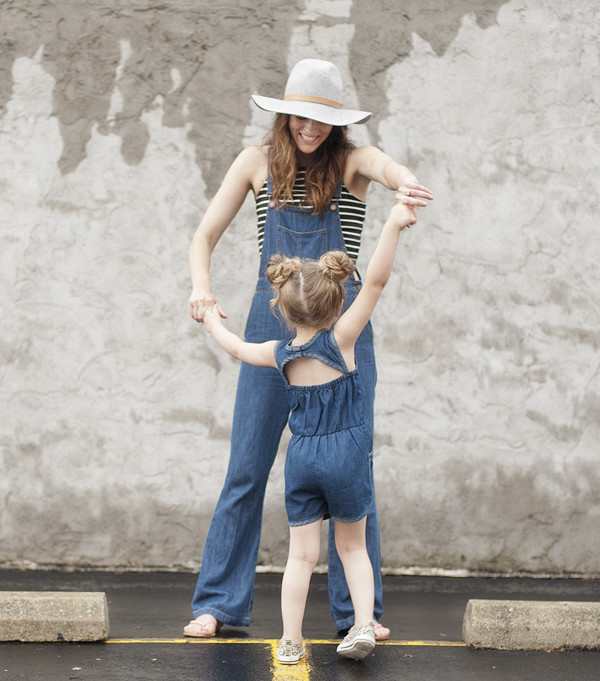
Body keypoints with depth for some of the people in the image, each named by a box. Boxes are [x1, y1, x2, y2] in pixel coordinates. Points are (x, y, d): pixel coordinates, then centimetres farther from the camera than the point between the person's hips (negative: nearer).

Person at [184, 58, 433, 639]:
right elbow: (206, 234, 7)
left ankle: (358, 611, 10)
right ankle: (217, 603, 11)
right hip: (271, 322, 1)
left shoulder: (350, 161, 1)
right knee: (246, 468, 2)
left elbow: (384, 166, -23)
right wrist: (200, 285, -14)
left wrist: (405, 183, -48)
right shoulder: (257, 162, 5)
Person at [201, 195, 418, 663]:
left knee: (302, 555, 8)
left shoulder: (280, 354, 1)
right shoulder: (339, 339, -10)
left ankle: (291, 643, 9)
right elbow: (375, 281, -19)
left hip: (302, 457, 2)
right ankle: (364, 625, 2)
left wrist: (214, 323, 40)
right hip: (348, 453, -2)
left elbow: (237, 348, 21)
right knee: (352, 546, 14)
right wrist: (393, 226, -25)